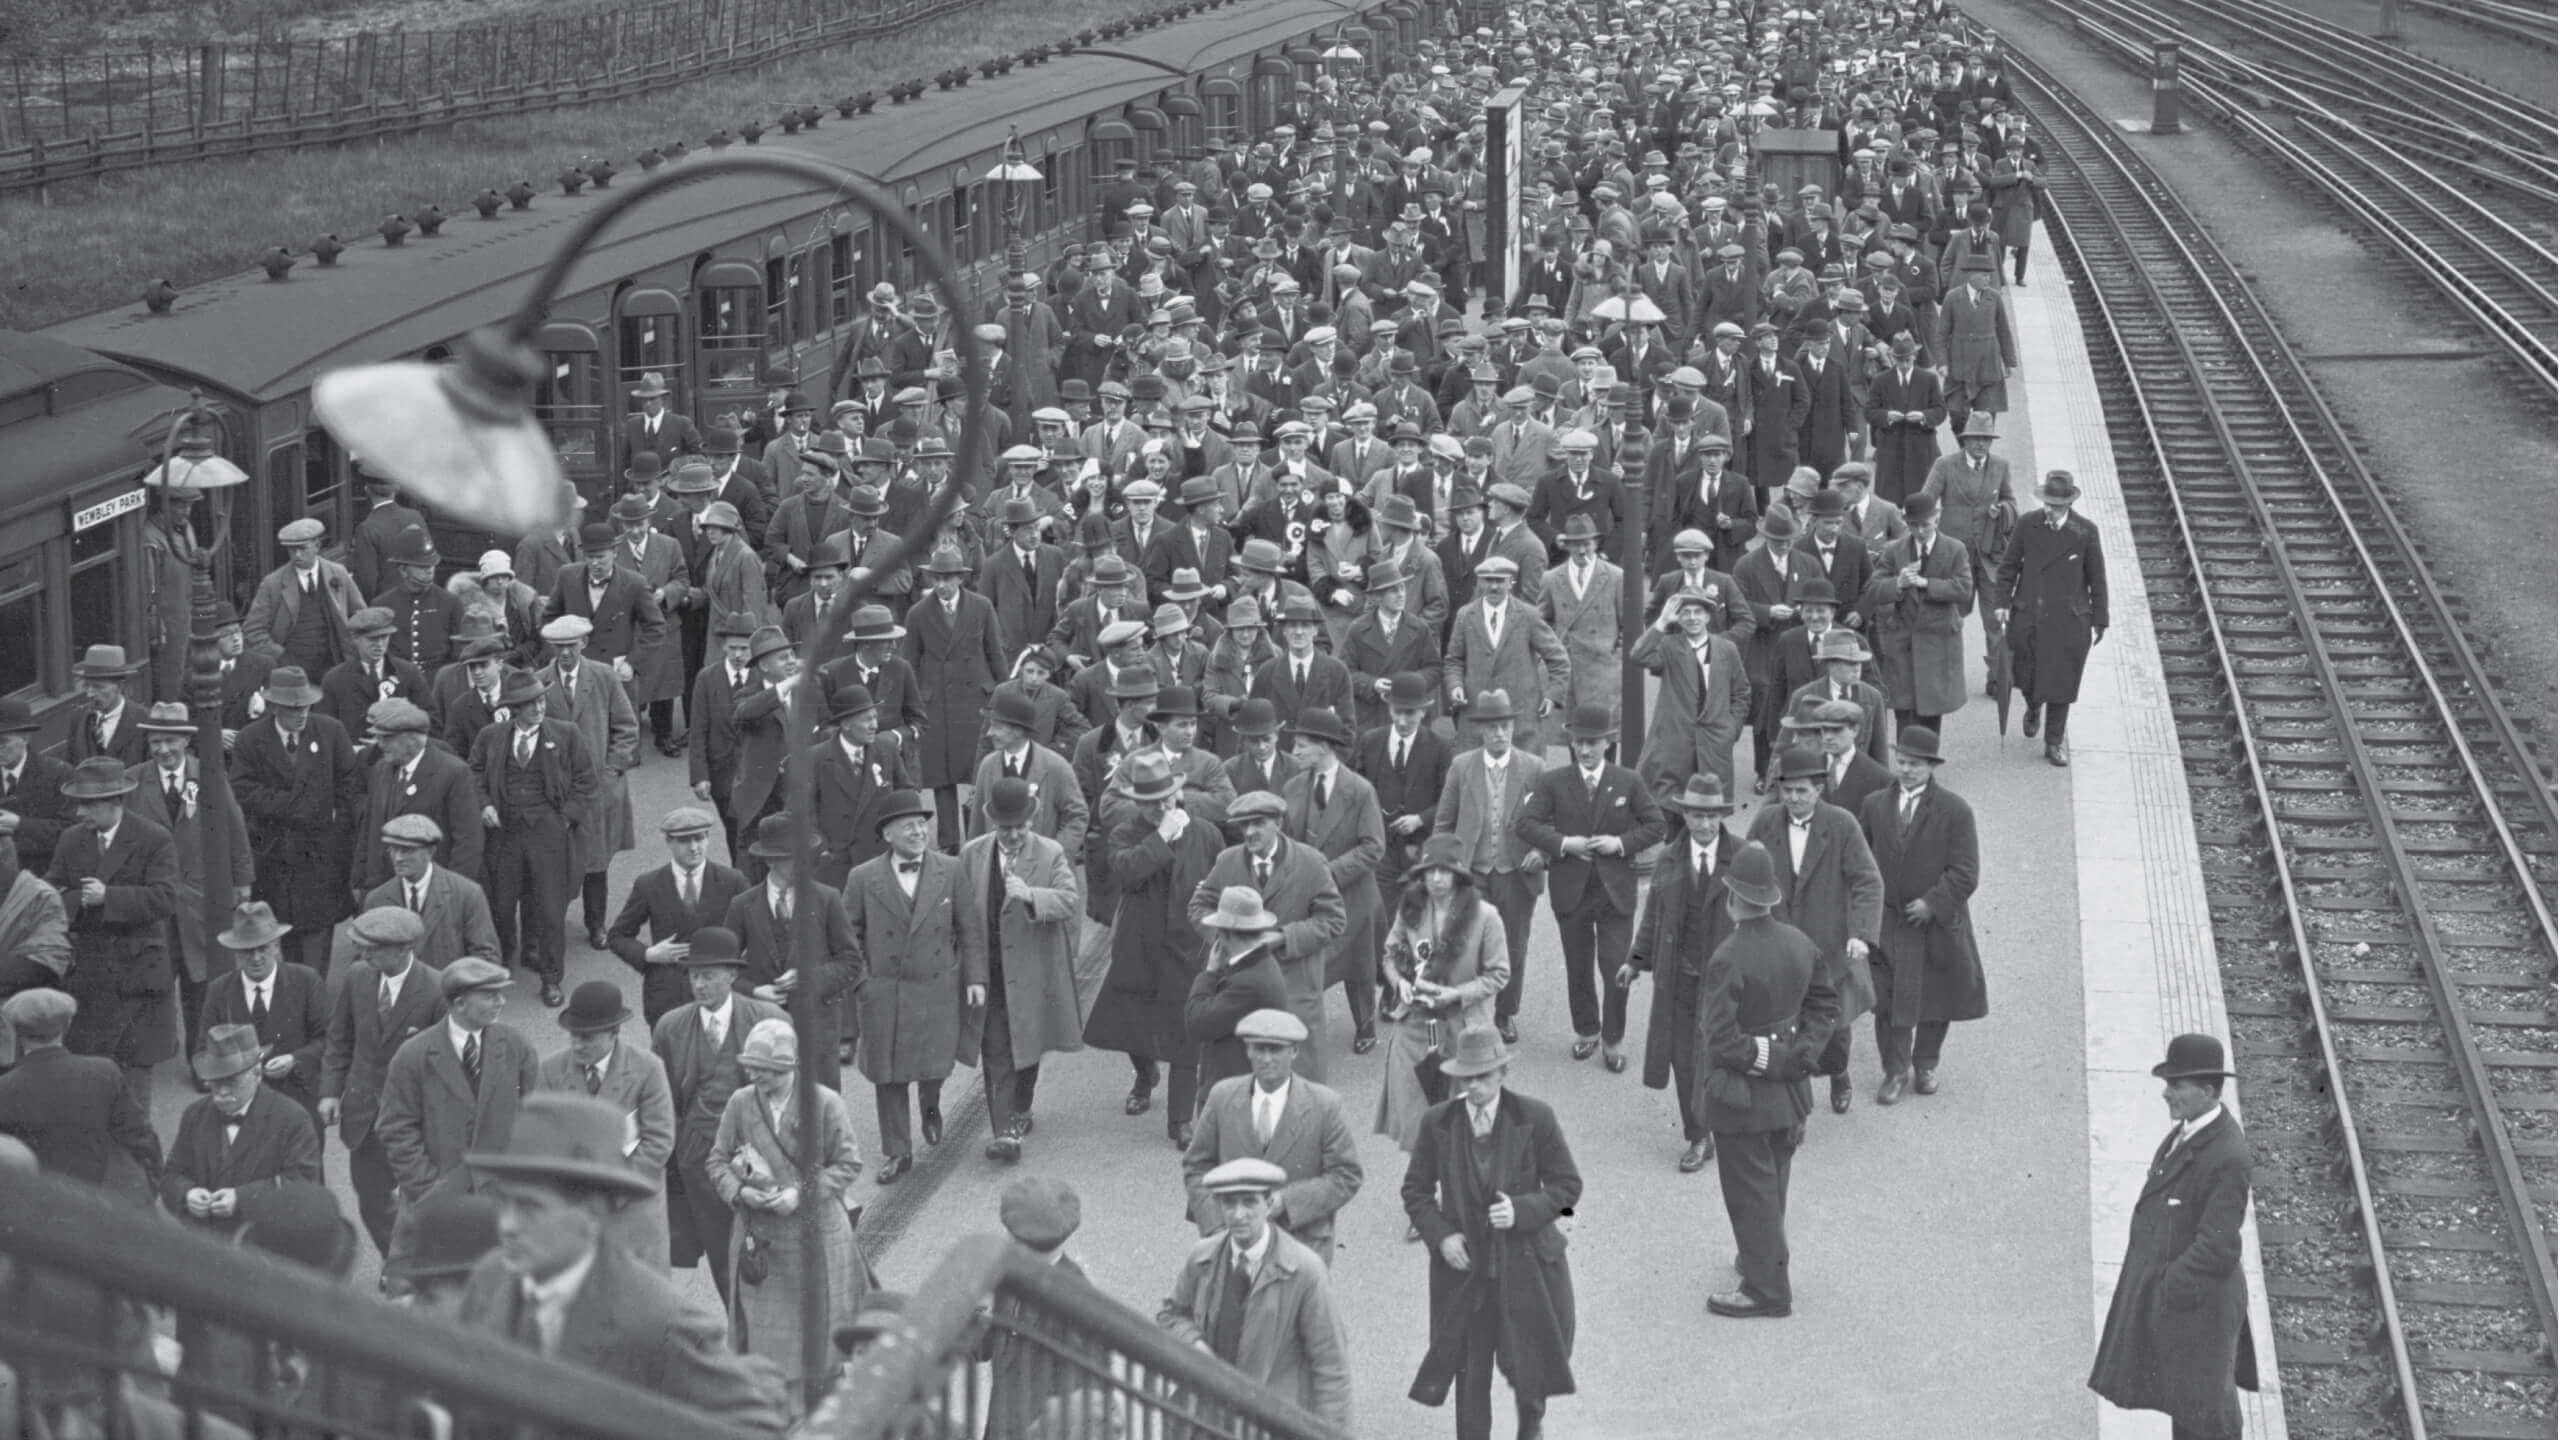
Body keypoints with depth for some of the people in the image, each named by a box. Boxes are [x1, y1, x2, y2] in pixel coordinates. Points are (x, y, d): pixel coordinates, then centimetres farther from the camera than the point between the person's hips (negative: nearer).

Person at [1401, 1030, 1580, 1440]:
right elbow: (1416, 1190, 6)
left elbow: (1567, 1186, -3)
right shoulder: (1438, 1123, -3)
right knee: (1471, 1377, 5)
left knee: (1528, 1367, 10)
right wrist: (1440, 1235, -11)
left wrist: (1522, 1210, -20)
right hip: (1464, 1268, 1)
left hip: (1525, 1266, -1)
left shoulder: (1535, 1118, -8)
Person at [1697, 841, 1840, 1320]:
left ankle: (1768, 1290, 16)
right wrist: (1798, 1053, 1)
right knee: (1772, 1184, 24)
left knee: (1751, 1192, 7)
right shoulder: (1801, 945, -4)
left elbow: (1720, 1038, -27)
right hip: (1790, 1092, 7)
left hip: (1742, 1098, -7)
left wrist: (1766, 1058, -12)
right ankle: (1763, 1259, 42)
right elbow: (1825, 1006, 7)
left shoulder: (1728, 960, -26)